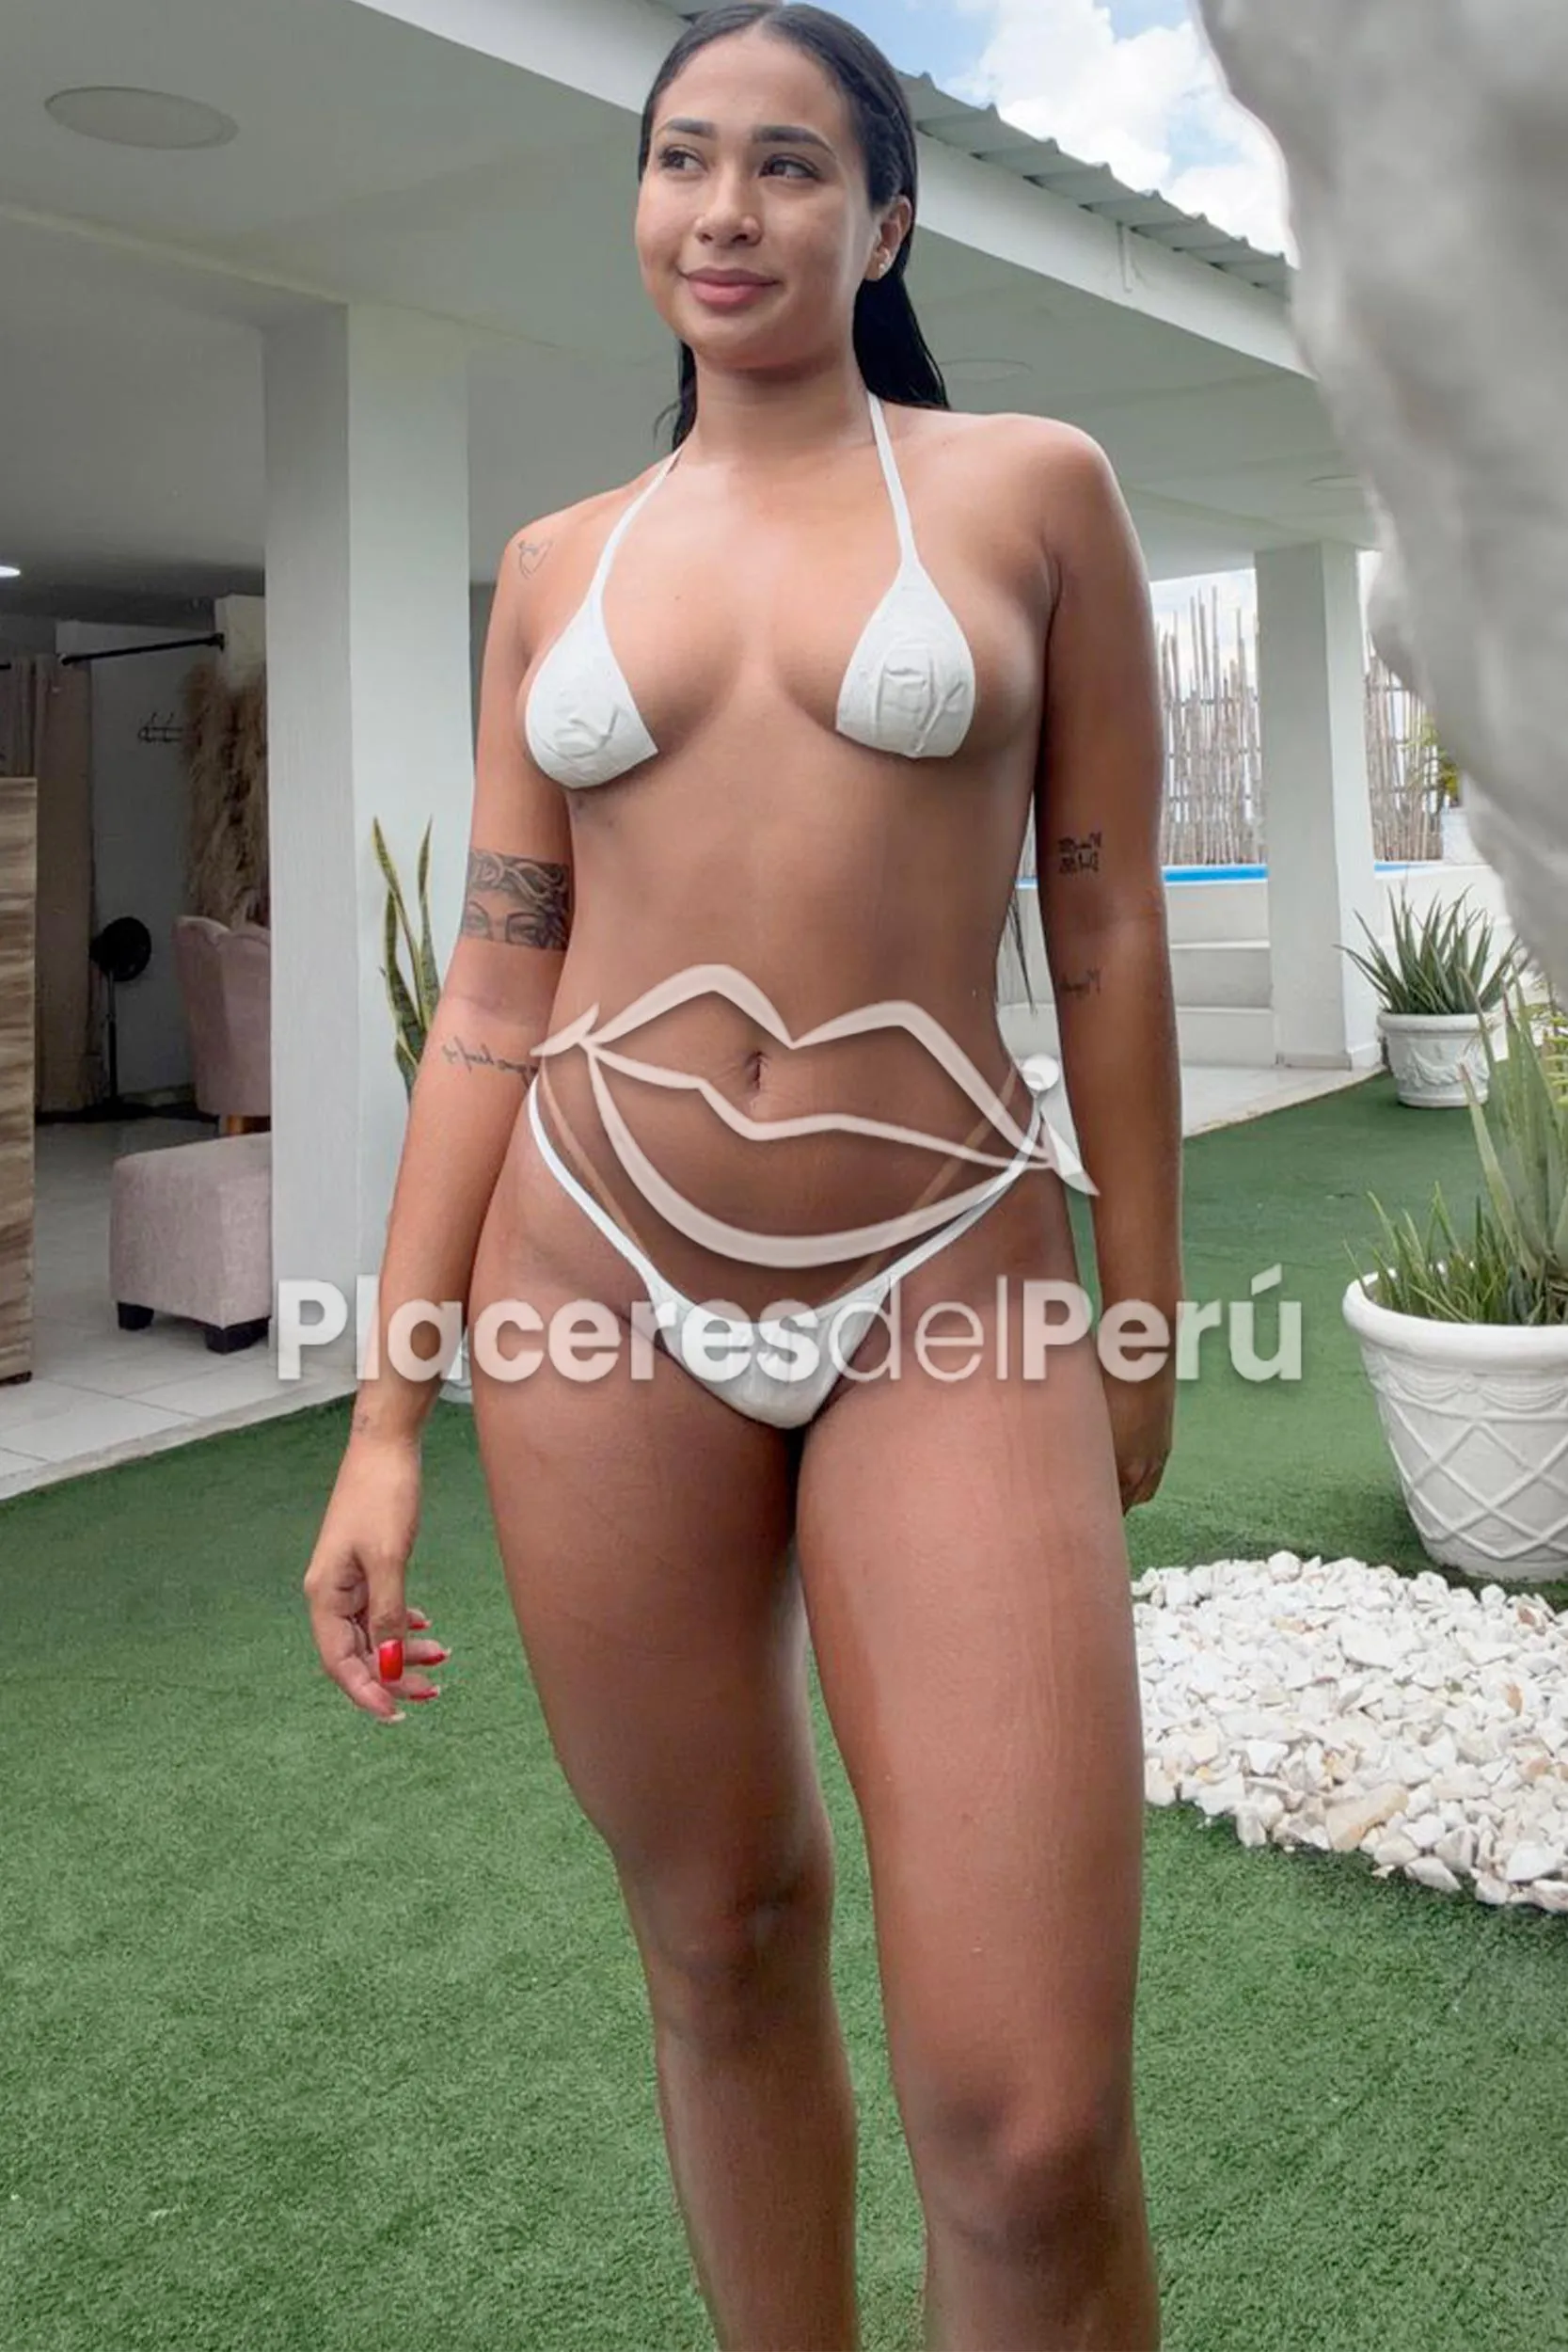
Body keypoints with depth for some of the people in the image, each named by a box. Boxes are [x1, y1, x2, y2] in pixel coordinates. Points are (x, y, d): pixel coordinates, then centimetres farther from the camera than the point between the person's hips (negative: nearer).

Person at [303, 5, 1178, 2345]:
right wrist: (386, 1415, 3)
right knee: (721, 1947, 15)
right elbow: (497, 981, 8)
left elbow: (1112, 928, 5)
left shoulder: (1033, 487, 5)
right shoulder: (560, 562, 12)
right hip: (599, 1287, 3)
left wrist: (1141, 1322, 7)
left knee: (1032, 2129, -9)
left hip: (945, 1293, -2)